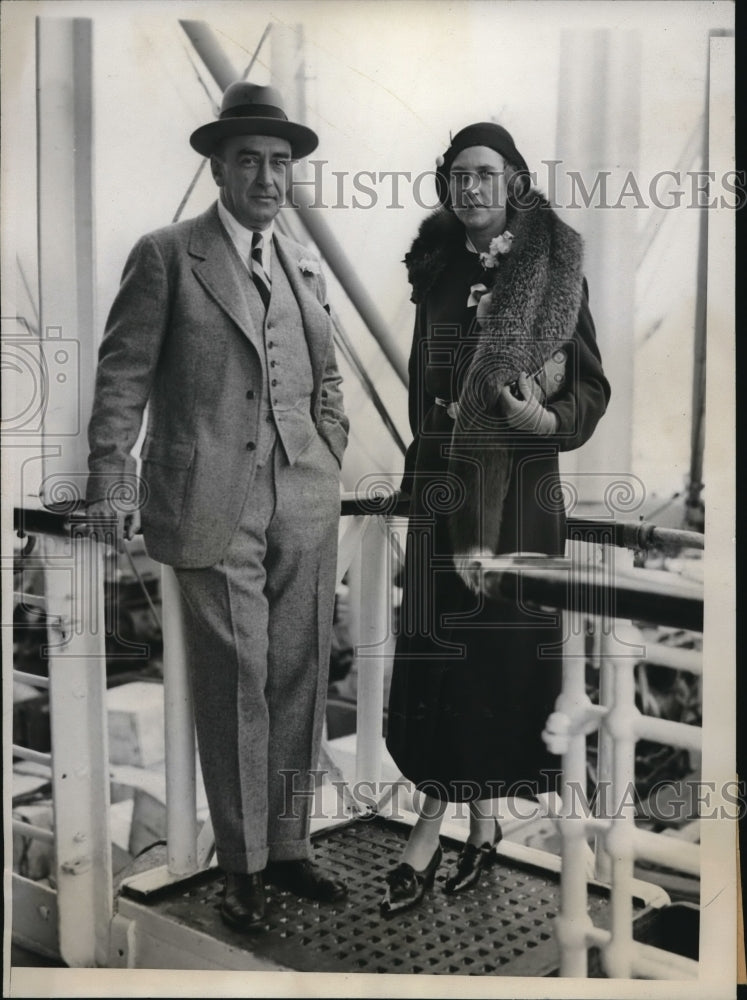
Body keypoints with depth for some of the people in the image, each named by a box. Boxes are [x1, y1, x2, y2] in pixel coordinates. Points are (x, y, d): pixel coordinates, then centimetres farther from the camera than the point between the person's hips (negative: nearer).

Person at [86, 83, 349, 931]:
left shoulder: (304, 266, 15)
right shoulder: (166, 256, 0)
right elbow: (122, 379, -3)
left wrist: (330, 469, 12)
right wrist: (108, 493, -9)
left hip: (306, 506, 5)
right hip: (215, 505, -5)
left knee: (300, 682, 9)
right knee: (235, 688, 2)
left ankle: (288, 847, 25)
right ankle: (242, 864, 18)